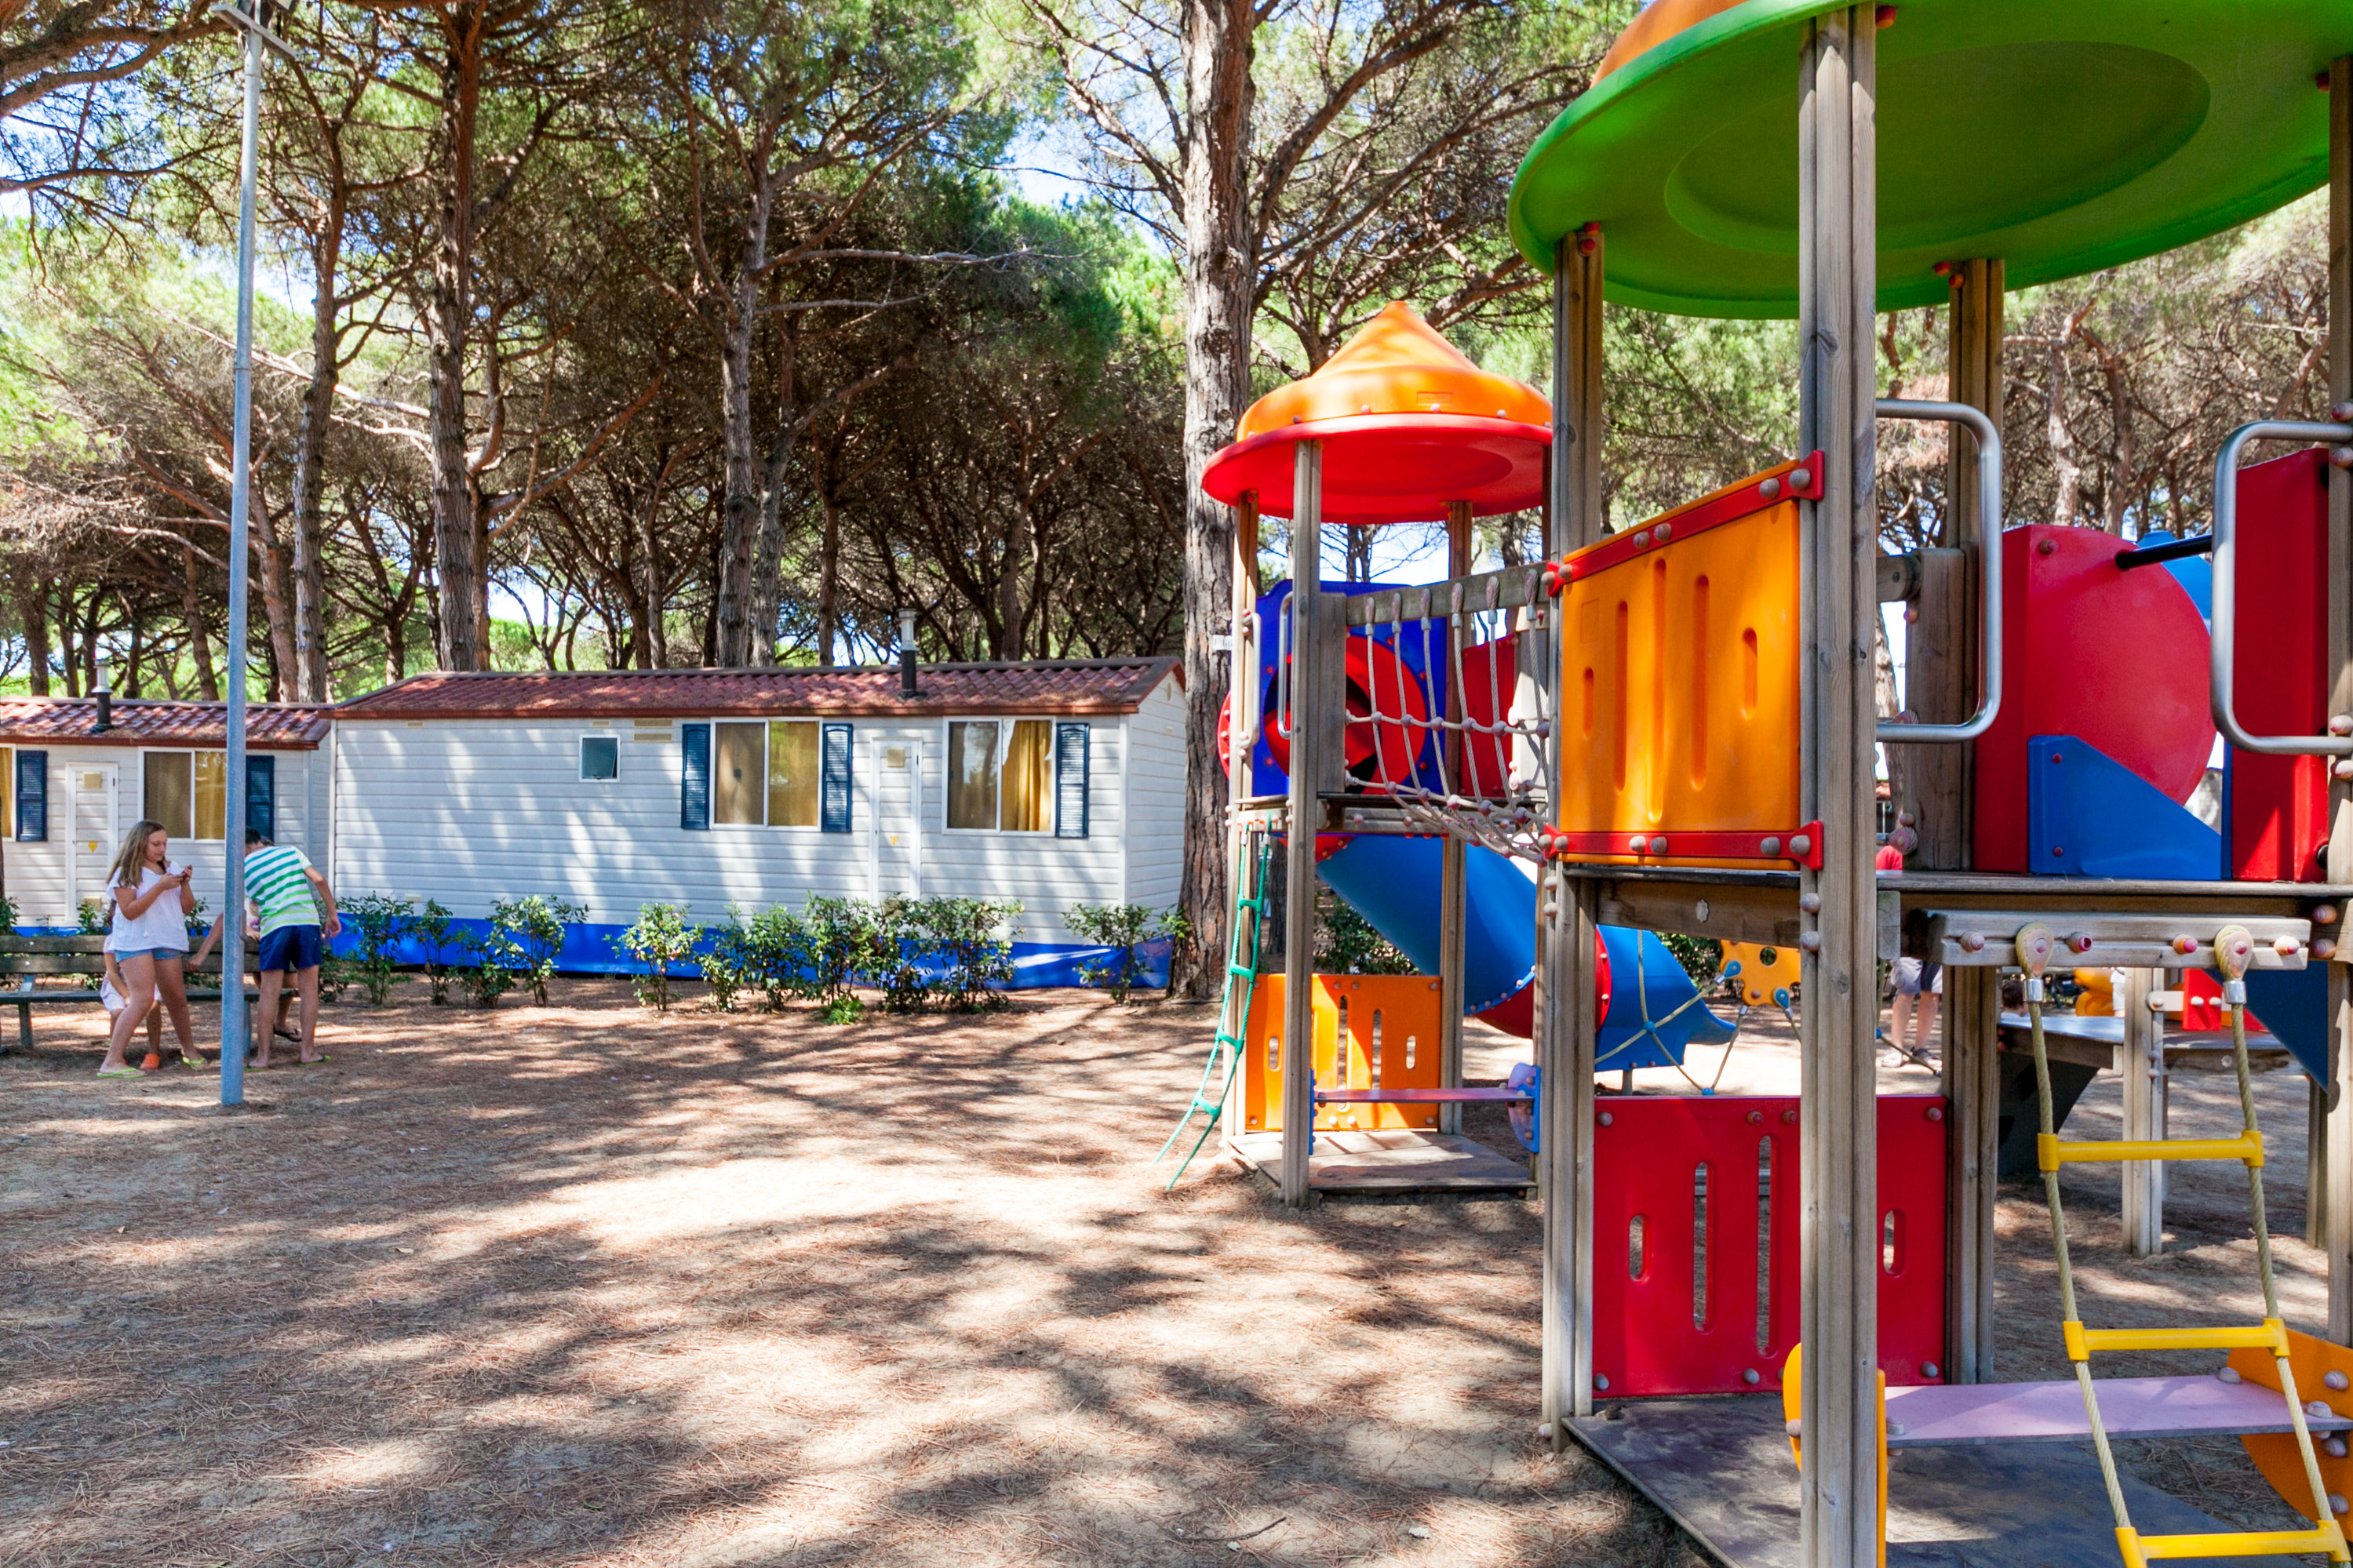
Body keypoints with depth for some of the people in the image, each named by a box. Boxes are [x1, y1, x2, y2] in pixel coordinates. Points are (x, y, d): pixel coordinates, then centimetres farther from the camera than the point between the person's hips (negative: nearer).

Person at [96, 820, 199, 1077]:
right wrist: (160, 887, -20)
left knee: (176, 997, 10)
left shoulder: (171, 870, 12)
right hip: (135, 941, -5)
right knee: (143, 998, -17)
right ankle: (112, 1062, -15)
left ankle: (189, 1051, 27)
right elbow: (129, 911, -14)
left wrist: (185, 884, -5)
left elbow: (187, 908, 13)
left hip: (167, 941, 5)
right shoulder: (127, 873, -4)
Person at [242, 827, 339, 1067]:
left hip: (275, 927, -1)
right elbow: (319, 880, 2)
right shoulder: (290, 851, 11)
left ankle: (263, 1055, 5)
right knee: (309, 989, 7)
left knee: (269, 993, 4)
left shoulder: (245, 869, 9)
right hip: (308, 922, 1)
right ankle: (308, 1051, 9)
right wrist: (332, 914, 8)